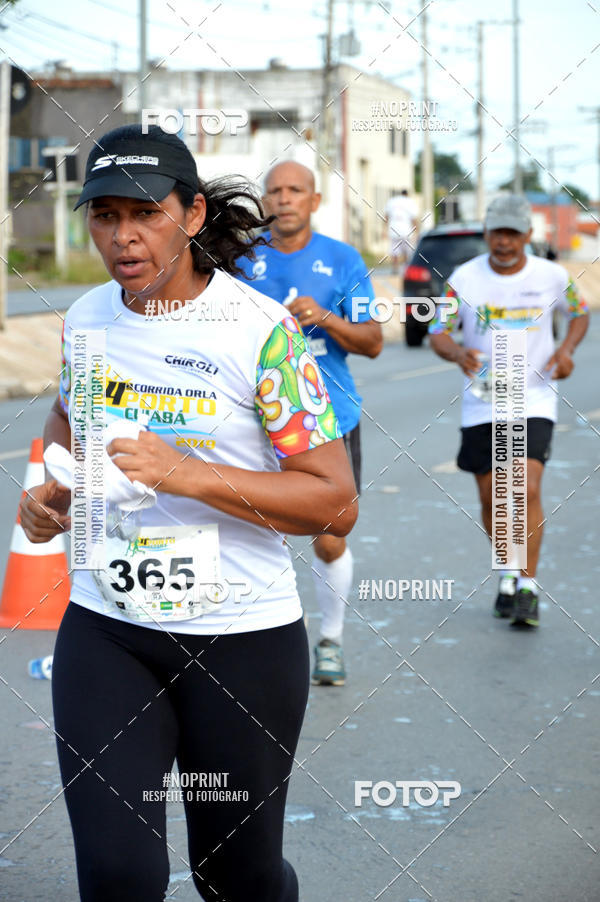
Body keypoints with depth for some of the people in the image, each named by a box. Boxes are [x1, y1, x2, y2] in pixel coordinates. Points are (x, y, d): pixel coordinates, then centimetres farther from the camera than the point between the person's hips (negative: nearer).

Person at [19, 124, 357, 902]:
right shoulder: (86, 317, 4)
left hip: (243, 640, -3)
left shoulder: (261, 332, -13)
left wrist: (190, 474, -24)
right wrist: (50, 493, 5)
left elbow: (336, 504, -14)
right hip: (104, 632, 3)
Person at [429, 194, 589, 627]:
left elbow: (580, 313, 15)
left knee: (528, 489, -16)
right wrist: (457, 353, -22)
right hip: (482, 404, 2)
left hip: (534, 401, -1)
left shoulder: (552, 276, -3)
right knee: (491, 497, 7)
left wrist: (567, 349, -4)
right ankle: (508, 575, 30)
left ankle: (528, 588, -9)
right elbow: (438, 331, 0)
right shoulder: (464, 279, -4)